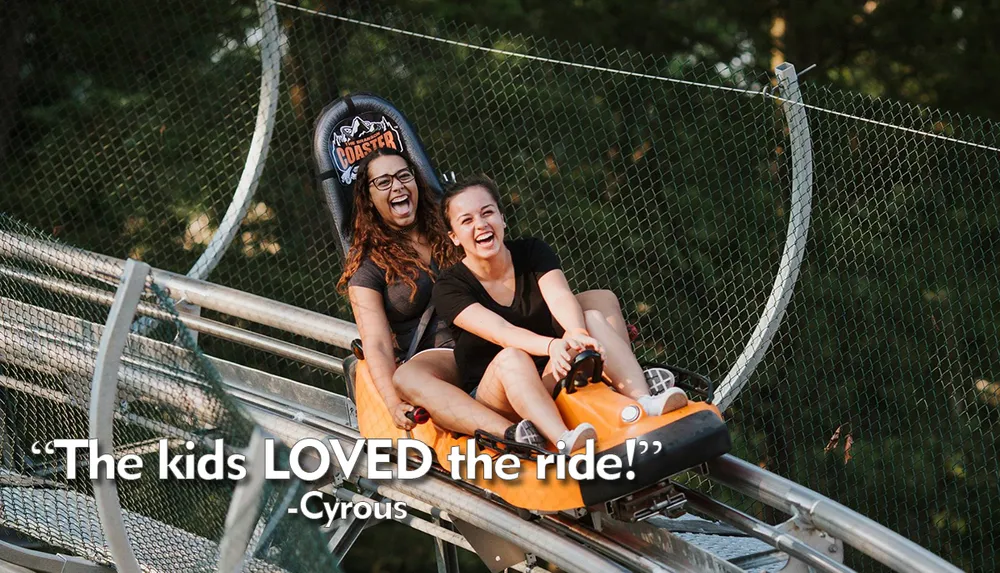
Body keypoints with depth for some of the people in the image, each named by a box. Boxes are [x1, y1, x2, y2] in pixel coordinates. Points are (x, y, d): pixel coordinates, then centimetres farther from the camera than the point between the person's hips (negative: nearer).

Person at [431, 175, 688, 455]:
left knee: (593, 318, -20)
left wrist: (577, 334, -41)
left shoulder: (532, 253, 3)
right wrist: (553, 346, -44)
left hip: (554, 382, 4)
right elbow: (501, 332, -25)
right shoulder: (450, 287, -8)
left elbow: (560, 298, -18)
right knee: (511, 358, -36)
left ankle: (645, 403, -42)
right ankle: (566, 443, -61)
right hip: (492, 398, -4)